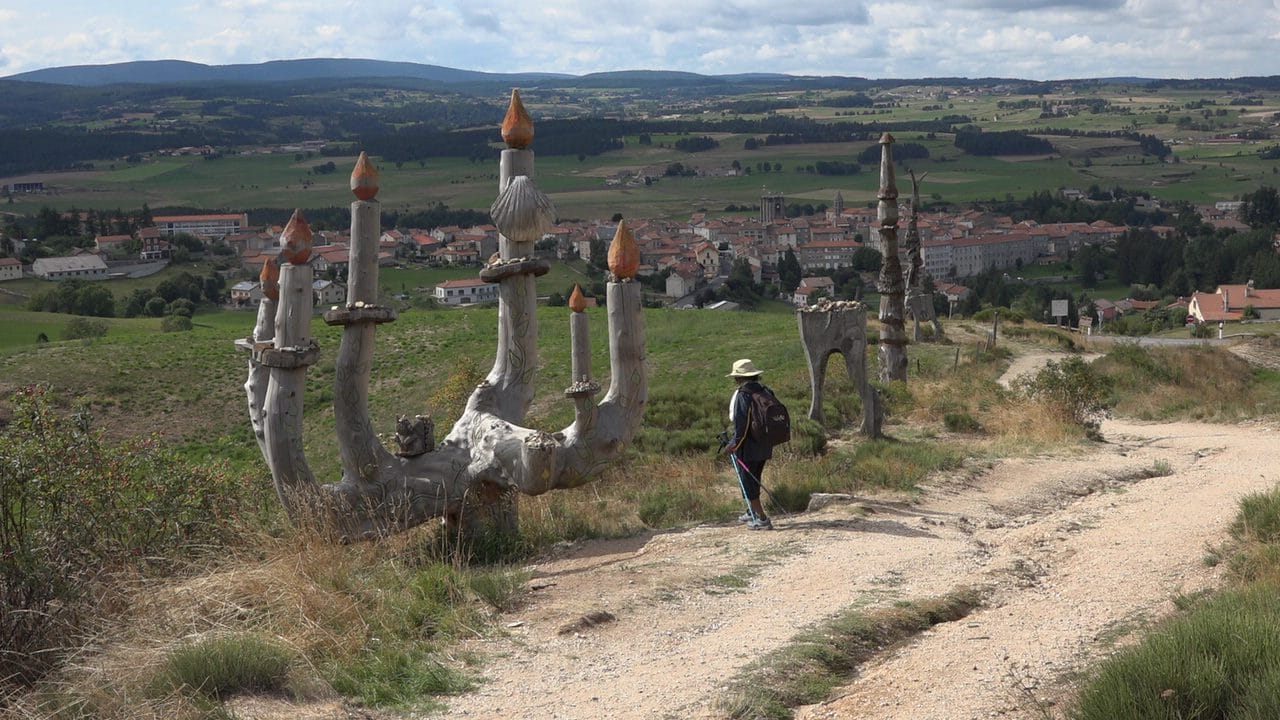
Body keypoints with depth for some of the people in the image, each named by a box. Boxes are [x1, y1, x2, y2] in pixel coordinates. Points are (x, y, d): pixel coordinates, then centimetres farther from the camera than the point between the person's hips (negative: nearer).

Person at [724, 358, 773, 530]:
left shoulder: (742, 395, -17)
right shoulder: (765, 392, 6)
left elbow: (741, 424, -21)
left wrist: (734, 444, -12)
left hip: (748, 446, -8)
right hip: (765, 446, 8)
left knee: (748, 483, 1)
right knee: (754, 480, 24)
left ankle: (762, 519, -3)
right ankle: (751, 512, 39)